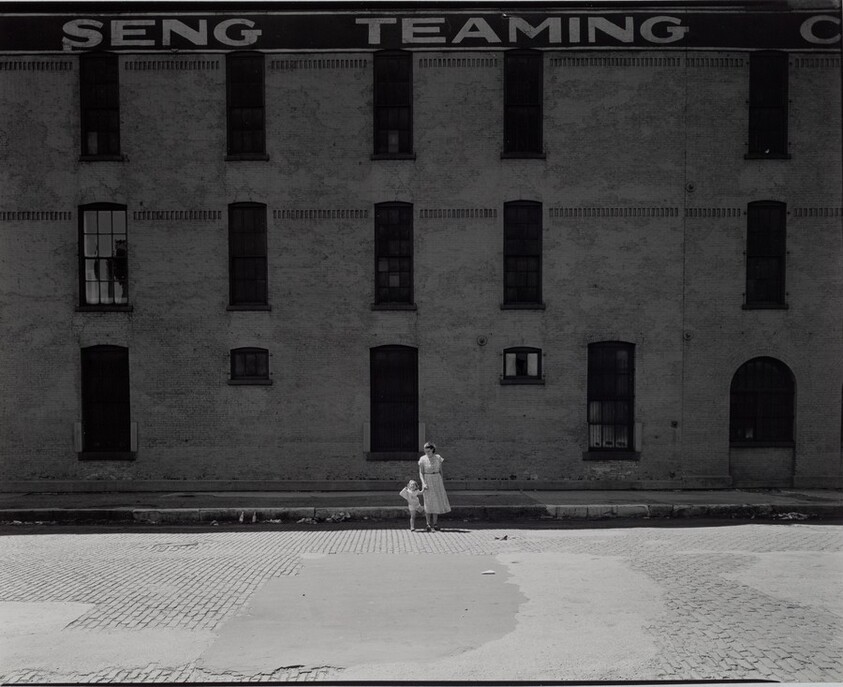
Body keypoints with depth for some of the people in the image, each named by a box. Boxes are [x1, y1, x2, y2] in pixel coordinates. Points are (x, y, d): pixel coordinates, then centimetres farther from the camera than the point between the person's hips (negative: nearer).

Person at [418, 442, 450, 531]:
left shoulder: (438, 457, -1)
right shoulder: (422, 459, -8)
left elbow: (440, 470, 7)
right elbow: (420, 473, -7)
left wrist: (442, 482, 8)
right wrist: (423, 483, -20)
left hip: (437, 481, 3)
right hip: (427, 481, -3)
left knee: (437, 502, 1)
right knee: (428, 502, -6)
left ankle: (435, 523, 9)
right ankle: (428, 524, 1)